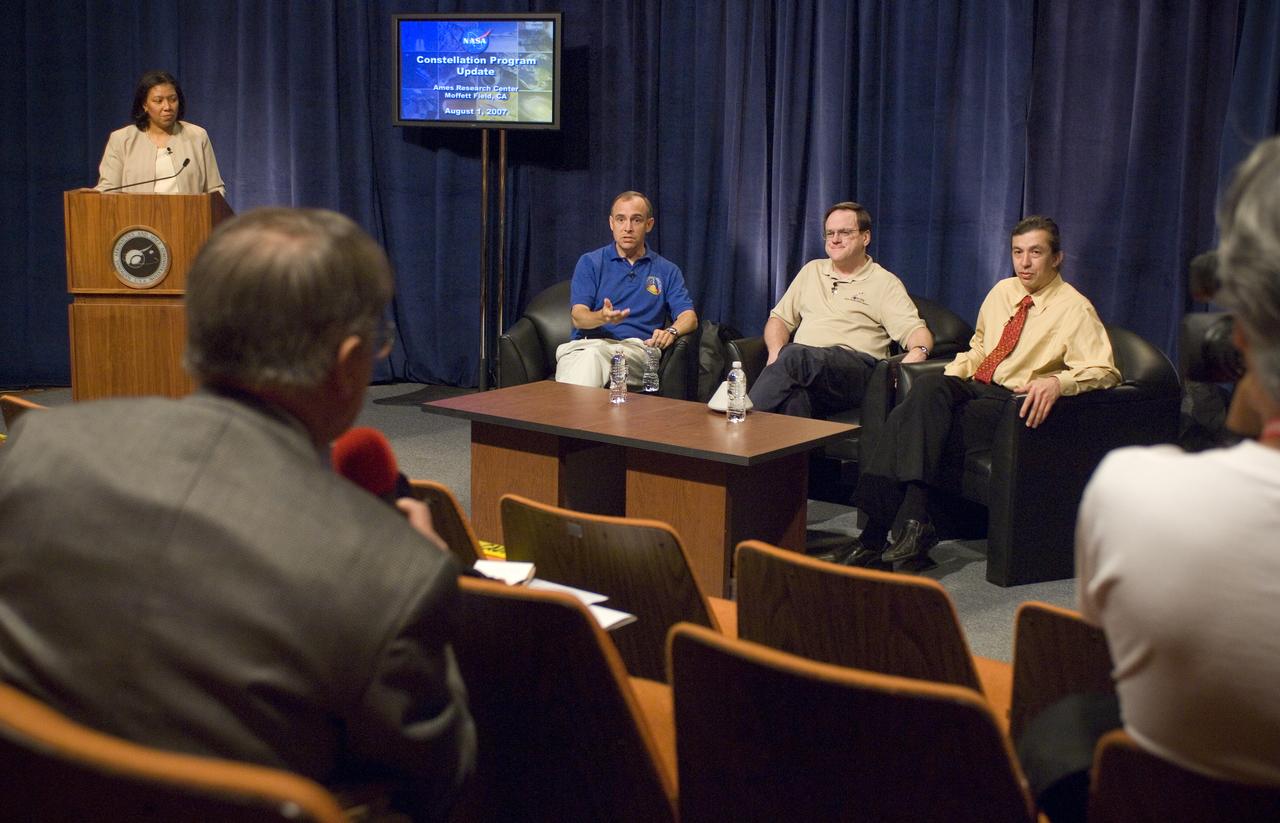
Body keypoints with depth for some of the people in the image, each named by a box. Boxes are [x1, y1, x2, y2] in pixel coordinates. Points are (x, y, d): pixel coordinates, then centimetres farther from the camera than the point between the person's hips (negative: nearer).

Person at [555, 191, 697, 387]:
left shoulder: (667, 271, 20)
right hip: (584, 345, 0)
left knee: (593, 355, -36)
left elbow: (689, 316, 9)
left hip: (636, 350, 1)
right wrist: (601, 317, -22)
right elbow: (578, 317, 3)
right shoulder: (590, 263, 15)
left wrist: (671, 331, -16)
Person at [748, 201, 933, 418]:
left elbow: (916, 330, 3)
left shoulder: (885, 283, 13)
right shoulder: (812, 270, 27)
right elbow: (780, 318, 27)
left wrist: (918, 351, -22)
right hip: (801, 360, 4)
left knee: (796, 355, -37)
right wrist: (776, 352, 4)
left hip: (855, 367, -3)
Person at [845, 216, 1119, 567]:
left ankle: (877, 534, -28)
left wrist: (1056, 382, -31)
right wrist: (950, 376, 9)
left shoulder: (1075, 309, -2)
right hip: (973, 388, 6)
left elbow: (1105, 370, -12)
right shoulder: (1002, 291, 18)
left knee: (916, 420, -28)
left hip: (1014, 403, -6)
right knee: (930, 385, -30)